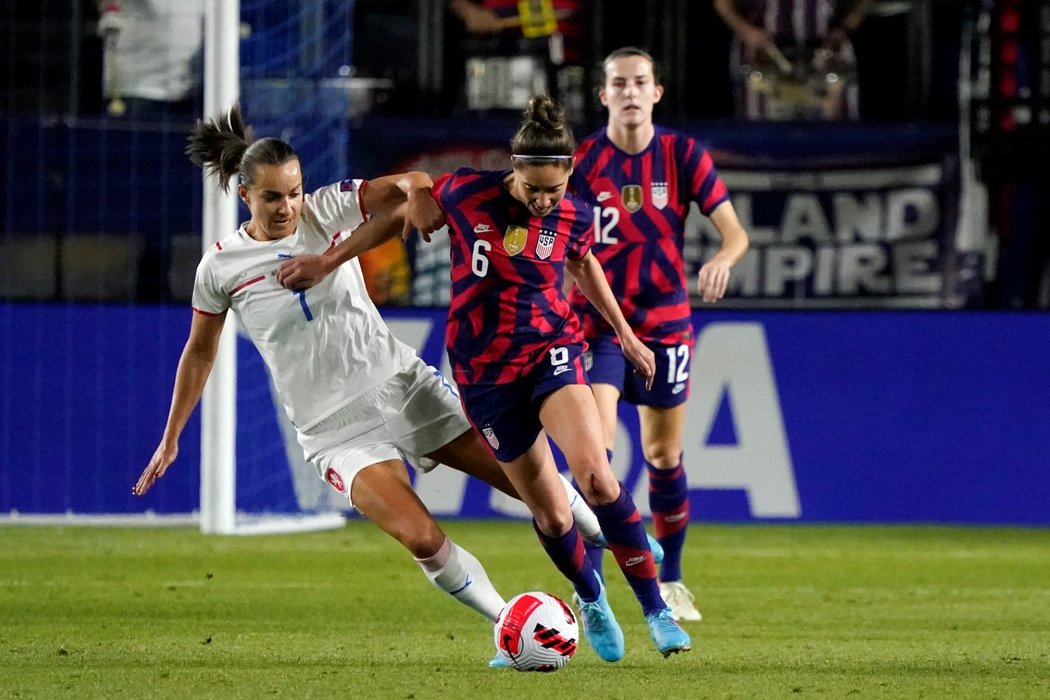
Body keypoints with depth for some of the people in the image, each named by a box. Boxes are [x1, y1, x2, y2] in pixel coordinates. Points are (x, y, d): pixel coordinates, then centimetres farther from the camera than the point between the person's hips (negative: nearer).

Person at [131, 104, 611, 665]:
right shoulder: (221, 269, -4)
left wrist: (418, 196, -38)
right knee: (423, 539, -22)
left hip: (401, 384, 2)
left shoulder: (327, 210, -4)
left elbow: (409, 186, -14)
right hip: (335, 429, -2)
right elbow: (199, 352, 11)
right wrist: (170, 440, 14)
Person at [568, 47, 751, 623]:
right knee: (596, 446, -17)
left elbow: (735, 231, -7)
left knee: (663, 455, 9)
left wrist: (722, 260, -29)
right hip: (598, 321, -1)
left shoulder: (683, 155, -4)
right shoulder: (582, 160, -5)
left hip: (665, 321, 1)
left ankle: (669, 580, 28)